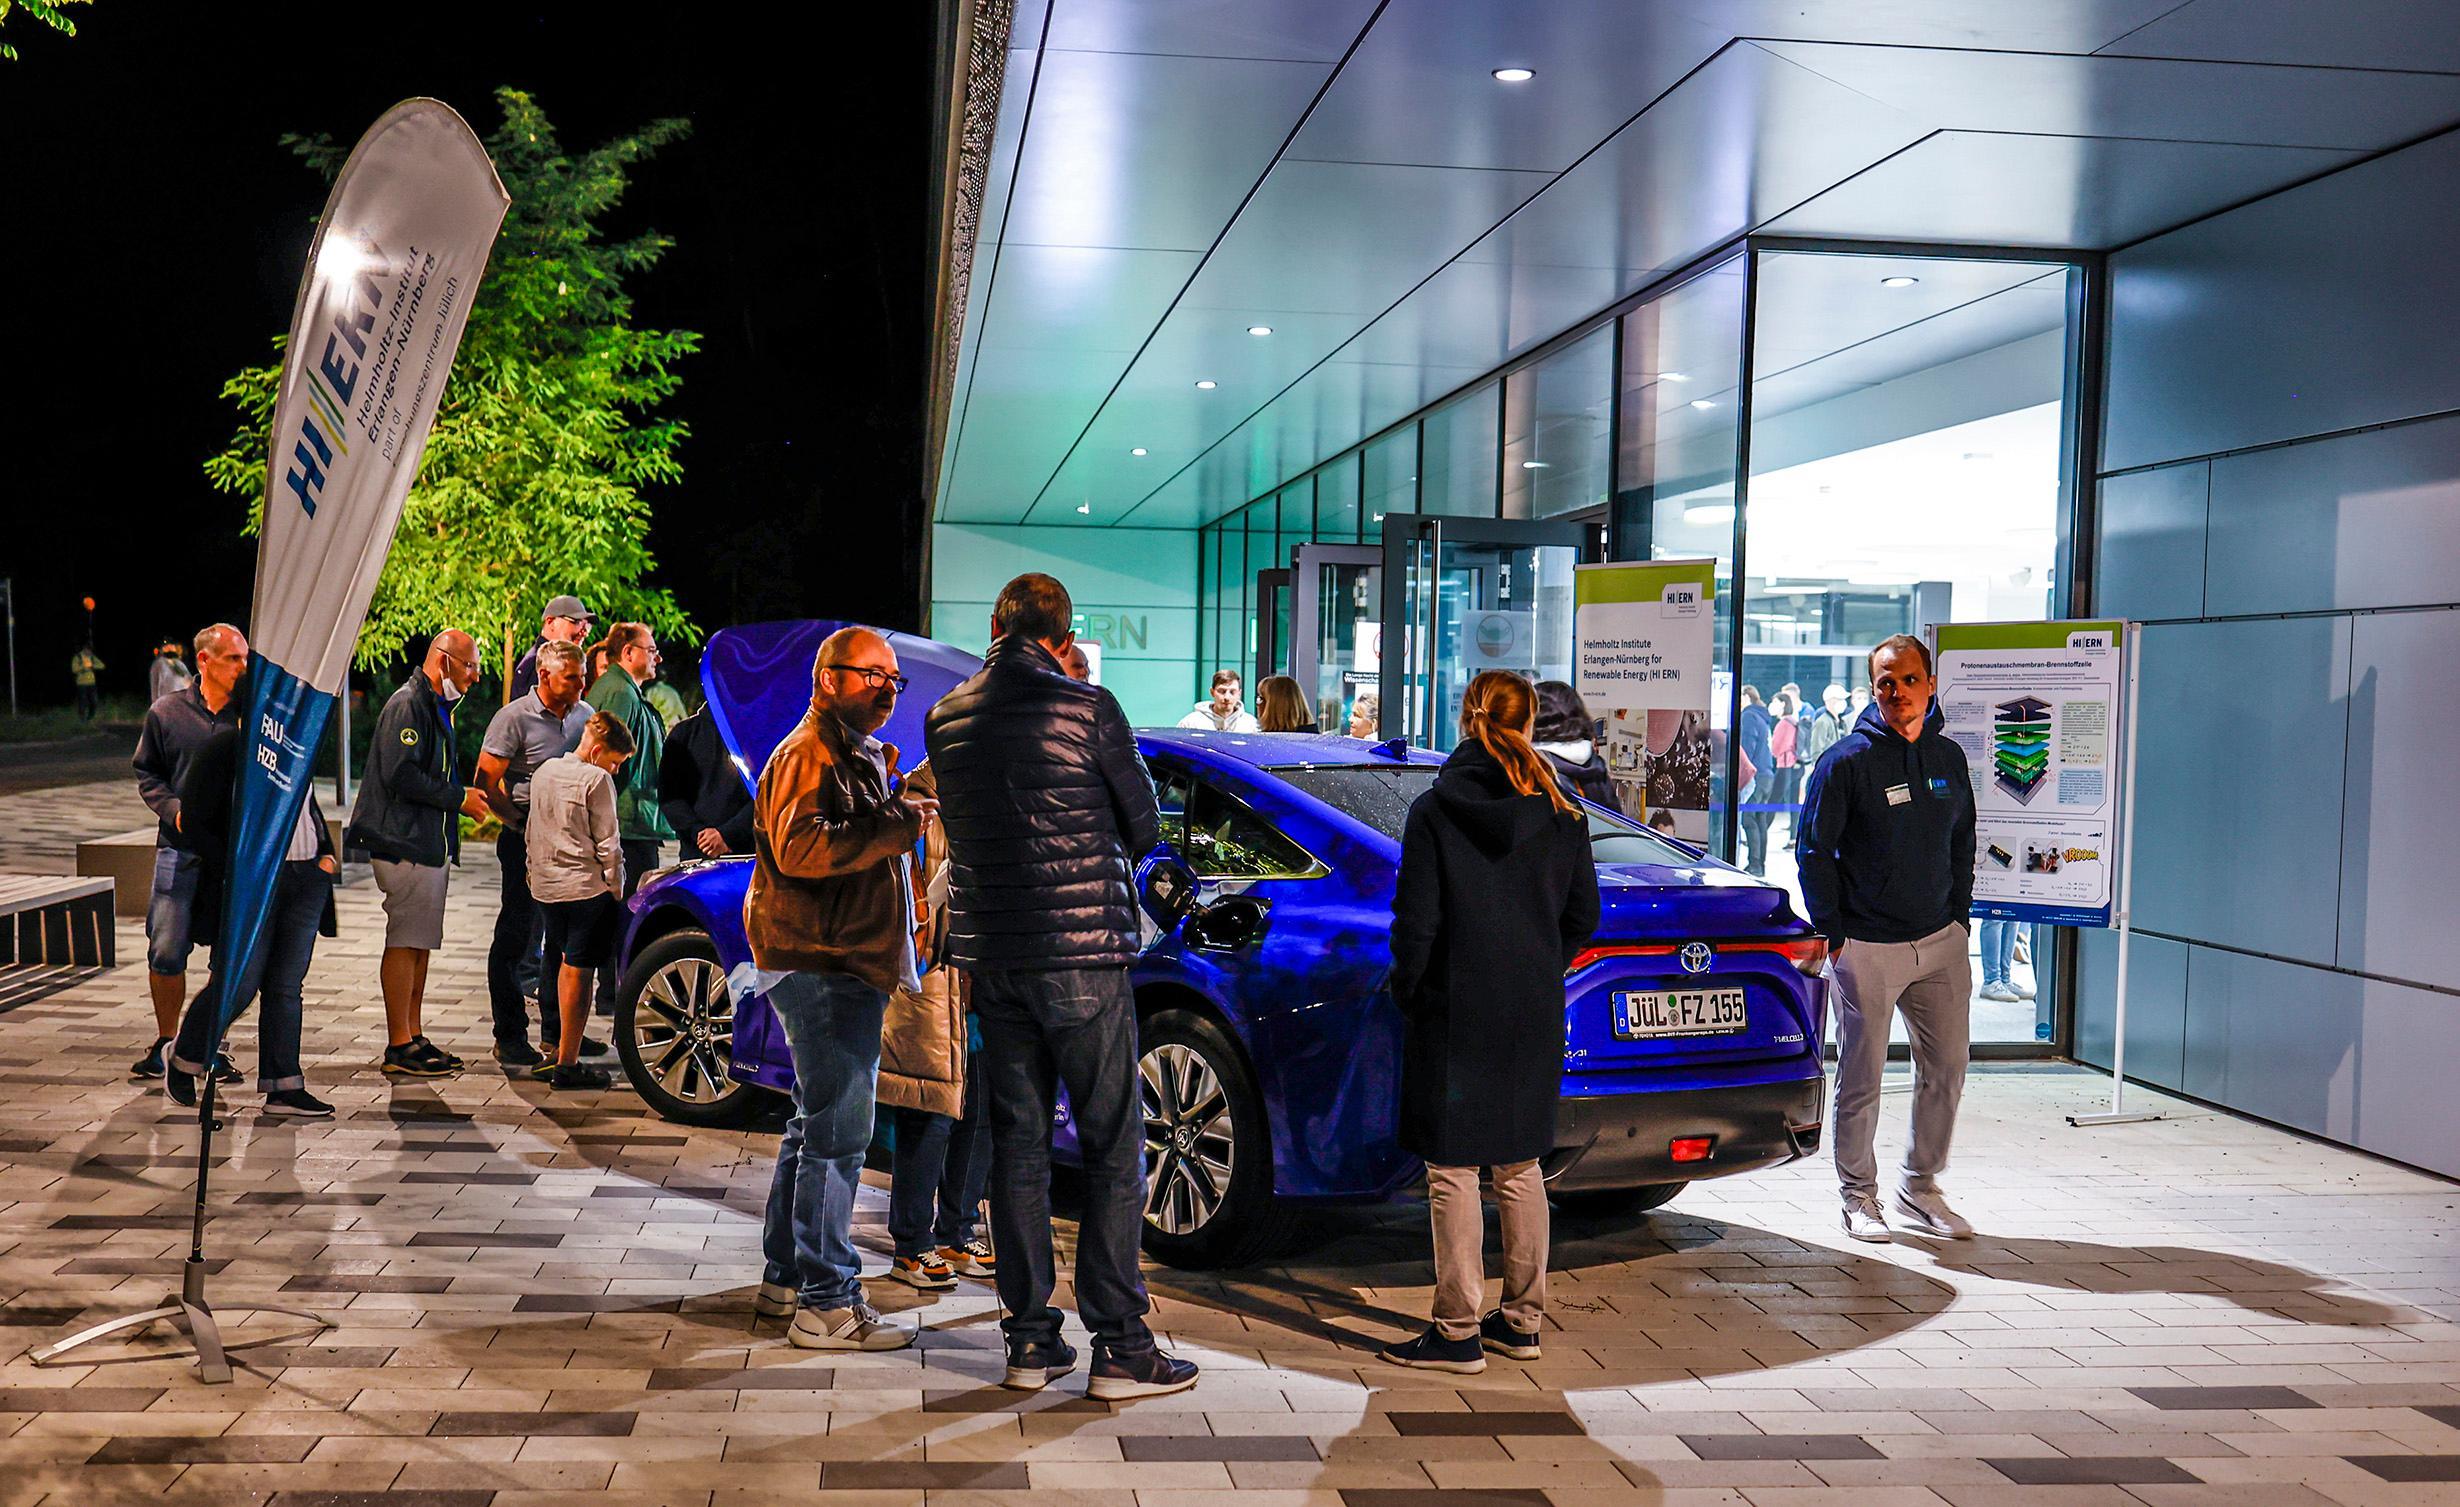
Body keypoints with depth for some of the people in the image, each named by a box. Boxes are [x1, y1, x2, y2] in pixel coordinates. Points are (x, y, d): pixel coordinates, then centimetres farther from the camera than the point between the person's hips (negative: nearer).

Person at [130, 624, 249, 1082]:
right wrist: (174, 810, -7)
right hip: (179, 850, 0)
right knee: (166, 953, 0)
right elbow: (147, 774, 10)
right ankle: (165, 1042, 19)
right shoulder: (166, 713, 4)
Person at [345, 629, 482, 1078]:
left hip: (431, 845, 10)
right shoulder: (407, 705, -13)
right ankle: (399, 1047, -4)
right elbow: (401, 775, -22)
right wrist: (460, 798, -16)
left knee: (420, 945, 12)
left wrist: (466, 796, 11)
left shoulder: (436, 707, 21)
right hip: (407, 845, -10)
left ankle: (414, 1038, 18)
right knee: (404, 944, -7)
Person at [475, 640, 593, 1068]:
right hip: (526, 838, -6)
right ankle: (510, 1037, 6)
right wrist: (524, 825, -15)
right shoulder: (514, 719, -8)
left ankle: (557, 1029, 21)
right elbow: (486, 786, -9)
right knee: (515, 936, 0)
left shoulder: (584, 716, 9)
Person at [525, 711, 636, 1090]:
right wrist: (615, 886, -2)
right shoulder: (596, 780, -10)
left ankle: (562, 1050, 20)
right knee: (579, 971, -4)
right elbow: (607, 842, -10)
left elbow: (531, 831, 20)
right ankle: (567, 1064, -3)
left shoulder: (544, 771, 12)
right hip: (587, 886, -8)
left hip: (547, 885, 8)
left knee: (565, 966, 17)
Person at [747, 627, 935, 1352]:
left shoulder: (863, 755, 22)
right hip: (821, 965, -11)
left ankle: (787, 1276, 29)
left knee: (818, 1122, 18)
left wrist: (897, 803, 16)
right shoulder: (808, 754, -12)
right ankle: (827, 1304, -6)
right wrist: (895, 827, -27)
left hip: (845, 963, 11)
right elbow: (798, 849, -27)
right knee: (838, 1130, -10)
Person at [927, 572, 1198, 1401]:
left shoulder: (946, 719, 5)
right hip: (1083, 954, -5)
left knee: (1018, 1145, 11)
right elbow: (1144, 828, 0)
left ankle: (1029, 1339, 15)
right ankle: (1119, 1345, 3)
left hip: (992, 955, 5)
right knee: (1114, 1149, 2)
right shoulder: (1087, 709, -9)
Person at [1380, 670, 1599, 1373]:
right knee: (1519, 1166, 15)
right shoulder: (1560, 813, 2)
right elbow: (1583, 914, 7)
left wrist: (1406, 991, 5)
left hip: (1455, 1010, -5)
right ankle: (1521, 1320, 22)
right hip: (1535, 1013, 5)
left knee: (1452, 1171, 1)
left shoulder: (1433, 811, -9)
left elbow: (1415, 920, -11)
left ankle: (1459, 1331, 4)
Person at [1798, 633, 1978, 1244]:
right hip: (1868, 947, -5)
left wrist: (1958, 917, 11)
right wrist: (1832, 934, -9)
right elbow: (1814, 849, -7)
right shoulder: (1847, 761, -9)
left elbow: (1962, 844, 18)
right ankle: (1858, 1194, 17)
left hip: (1941, 943, 5)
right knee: (1861, 1079, 2)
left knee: (1947, 1068, 10)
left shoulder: (1949, 758, 8)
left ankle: (1920, 1186, 26)